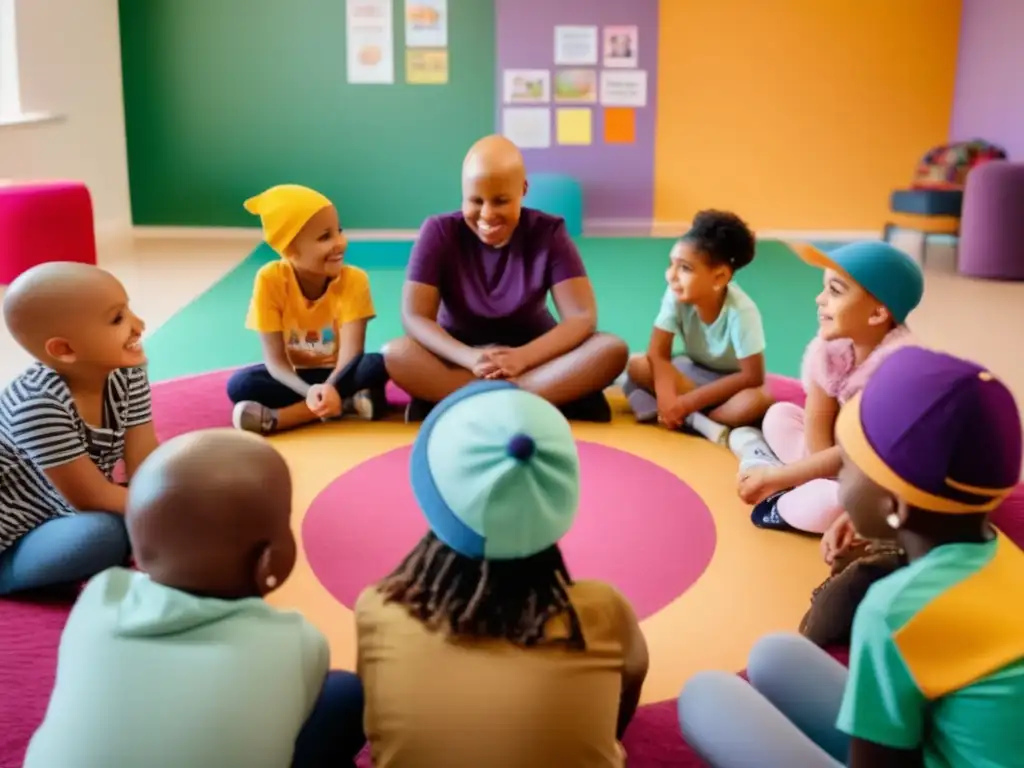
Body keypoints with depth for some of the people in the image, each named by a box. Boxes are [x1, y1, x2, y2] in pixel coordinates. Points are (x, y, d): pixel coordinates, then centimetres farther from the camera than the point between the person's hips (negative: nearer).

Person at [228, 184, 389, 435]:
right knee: (240, 383, -28)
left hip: (338, 372, 0)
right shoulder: (270, 279, -19)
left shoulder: (354, 280, -19)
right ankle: (348, 402, -32)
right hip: (296, 377, 0)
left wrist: (329, 387, -49)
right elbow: (275, 359, -21)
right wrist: (311, 392, -41)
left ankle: (276, 418, -30)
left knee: (376, 365, -32)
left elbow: (351, 352, -27)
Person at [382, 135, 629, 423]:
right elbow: (414, 317, -16)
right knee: (394, 354, -31)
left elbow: (582, 317, -16)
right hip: (462, 355, 0)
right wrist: (471, 358, -35)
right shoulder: (439, 232, -10)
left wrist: (522, 357, -34)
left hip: (533, 354, 1)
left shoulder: (548, 233, -10)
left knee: (612, 349, -27)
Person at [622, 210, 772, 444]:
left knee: (760, 399, -37)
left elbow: (753, 376, -28)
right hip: (693, 372, 4)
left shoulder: (741, 311, -30)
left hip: (731, 382, -4)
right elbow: (658, 353, -18)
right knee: (637, 365, -23)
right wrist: (668, 399, -37)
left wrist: (688, 402, -29)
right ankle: (700, 420, -26)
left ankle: (689, 418, -25)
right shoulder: (676, 295, -22)